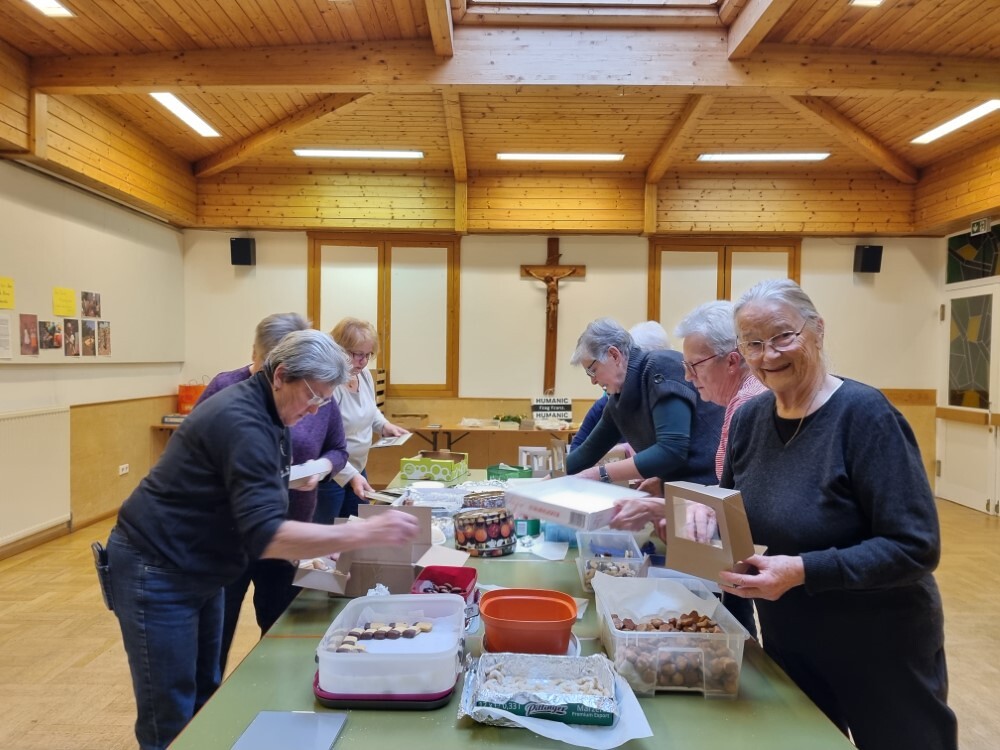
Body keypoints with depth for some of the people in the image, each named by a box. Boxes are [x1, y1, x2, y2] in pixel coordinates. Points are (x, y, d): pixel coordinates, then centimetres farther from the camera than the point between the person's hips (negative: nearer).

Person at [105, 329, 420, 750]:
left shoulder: (261, 411, 3)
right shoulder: (242, 423, -27)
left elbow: (258, 511, 13)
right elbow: (266, 537, -34)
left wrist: (307, 549, 1)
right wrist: (367, 532, -36)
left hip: (195, 570, 10)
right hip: (156, 573, -10)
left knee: (205, 702, 17)